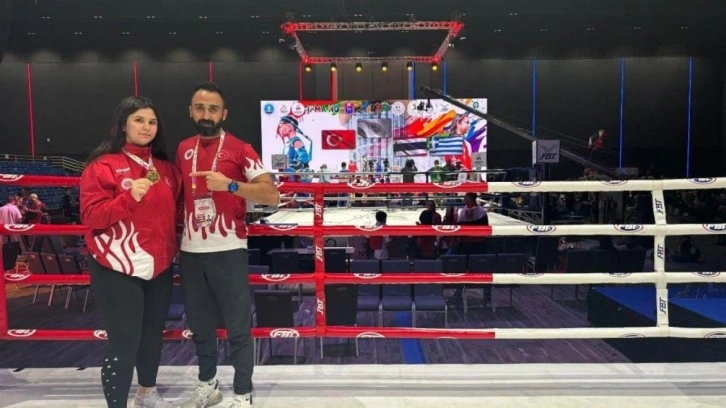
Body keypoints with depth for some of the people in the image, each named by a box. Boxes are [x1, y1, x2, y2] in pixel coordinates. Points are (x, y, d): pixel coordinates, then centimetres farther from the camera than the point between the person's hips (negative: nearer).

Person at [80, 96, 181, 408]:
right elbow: (91, 216, -14)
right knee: (124, 342, -3)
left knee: (152, 333, 18)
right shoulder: (103, 165, -8)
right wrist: (129, 197, -26)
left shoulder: (163, 166, 10)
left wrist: (170, 246, 10)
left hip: (159, 266, 6)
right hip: (118, 270, -6)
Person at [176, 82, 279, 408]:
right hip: (190, 250, 5)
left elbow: (272, 195, -13)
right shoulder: (183, 149, 10)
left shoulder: (240, 149, -6)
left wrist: (229, 184, -24)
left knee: (238, 326, 3)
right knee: (199, 323, 17)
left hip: (228, 250, -5)